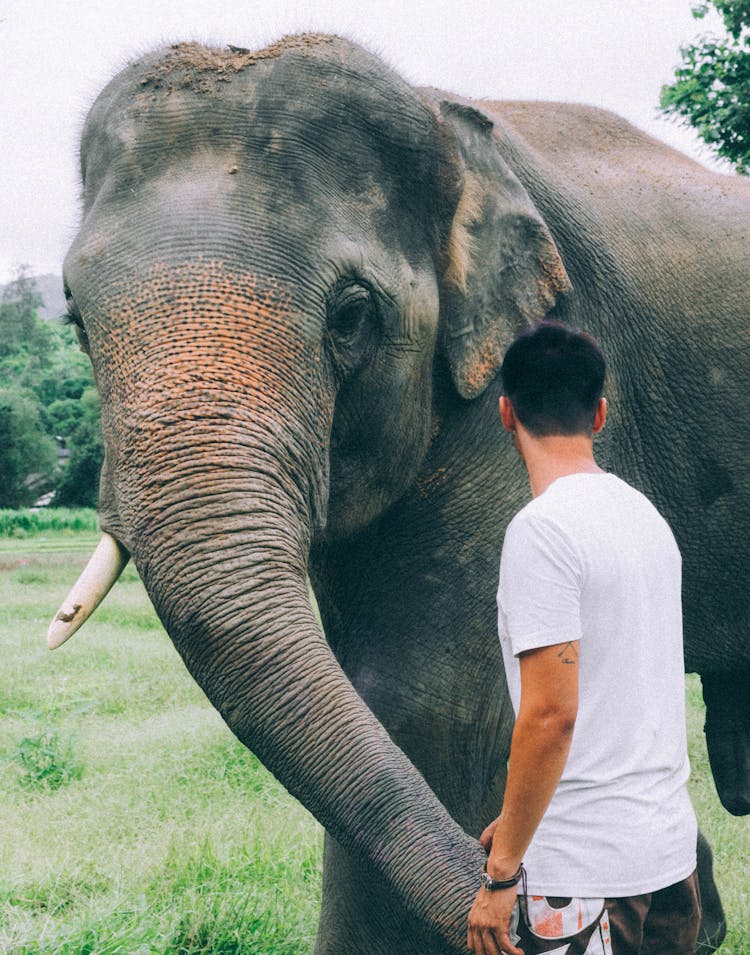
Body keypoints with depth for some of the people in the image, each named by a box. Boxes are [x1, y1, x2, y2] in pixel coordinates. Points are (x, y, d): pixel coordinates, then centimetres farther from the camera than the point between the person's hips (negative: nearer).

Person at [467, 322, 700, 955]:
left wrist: (501, 873, -15)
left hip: (585, 873, -8)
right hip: (672, 851, 8)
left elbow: (551, 713, -21)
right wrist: (520, 824, 21)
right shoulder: (646, 513, 11)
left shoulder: (541, 529, -15)